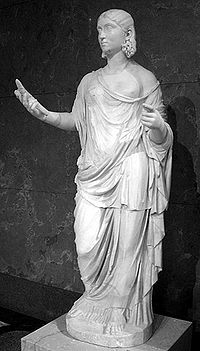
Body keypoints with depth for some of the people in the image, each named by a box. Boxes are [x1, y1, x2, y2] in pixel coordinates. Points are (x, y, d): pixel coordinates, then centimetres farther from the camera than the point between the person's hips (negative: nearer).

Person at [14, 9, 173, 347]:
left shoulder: (144, 78, 5)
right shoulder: (89, 81, 16)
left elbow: (161, 138, 2)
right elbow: (76, 120, 17)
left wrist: (156, 126, -21)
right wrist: (43, 113, 4)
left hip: (130, 172, -3)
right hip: (94, 173, 4)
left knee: (127, 244, 0)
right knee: (88, 245, 0)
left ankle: (123, 315, 19)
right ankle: (98, 304, 26)